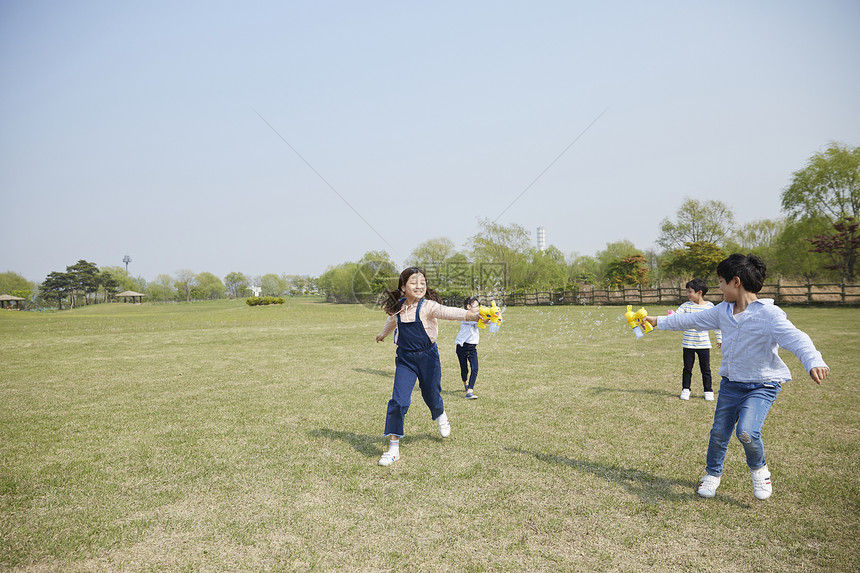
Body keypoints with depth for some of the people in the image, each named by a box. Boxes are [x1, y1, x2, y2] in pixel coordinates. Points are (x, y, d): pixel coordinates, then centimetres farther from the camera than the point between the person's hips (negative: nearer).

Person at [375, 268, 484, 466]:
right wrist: (383, 334, 42)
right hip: (405, 358, 2)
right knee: (399, 400, -9)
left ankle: (441, 416, 52)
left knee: (431, 395, 13)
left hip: (427, 356, -2)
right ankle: (393, 448, 1)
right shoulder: (398, 308, -3)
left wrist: (474, 316, -51)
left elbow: (449, 312, -34)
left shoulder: (428, 306, -16)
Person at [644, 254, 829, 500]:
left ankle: (758, 469, 10)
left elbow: (794, 337, -34)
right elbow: (692, 320, 14)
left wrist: (814, 361, -53)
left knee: (747, 431, -23)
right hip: (730, 383, 6)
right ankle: (713, 473, 35)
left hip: (762, 385, -6)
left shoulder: (768, 313, -20)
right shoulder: (723, 311, 2)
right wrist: (659, 321, 19)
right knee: (719, 432, 10)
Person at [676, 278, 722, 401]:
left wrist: (719, 338, 11)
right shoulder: (686, 306, -4)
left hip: (704, 344, 0)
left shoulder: (709, 306, -2)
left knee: (706, 369, 8)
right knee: (687, 368, 8)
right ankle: (685, 389, 23)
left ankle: (708, 391, 23)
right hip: (688, 344, 0)